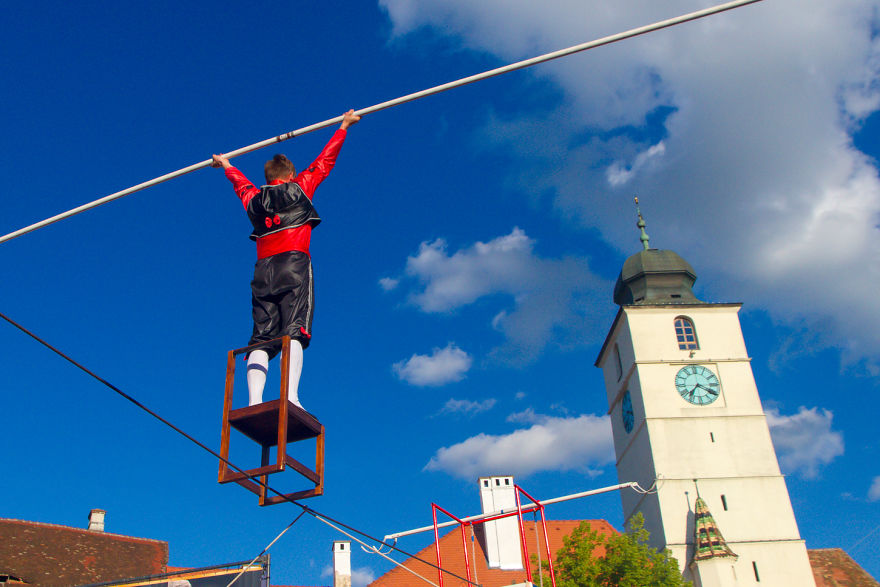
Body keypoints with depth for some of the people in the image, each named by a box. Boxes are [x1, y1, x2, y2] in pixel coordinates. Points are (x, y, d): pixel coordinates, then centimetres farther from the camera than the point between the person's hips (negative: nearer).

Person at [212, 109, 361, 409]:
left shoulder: (254, 199, 24)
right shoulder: (299, 188, 15)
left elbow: (241, 184, 45)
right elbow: (323, 163, 25)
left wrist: (226, 165, 67)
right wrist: (343, 126, 36)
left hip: (263, 270, 4)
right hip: (294, 263, -3)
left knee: (262, 337, -5)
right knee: (294, 331, -15)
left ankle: (254, 402, -22)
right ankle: (290, 397, -32)